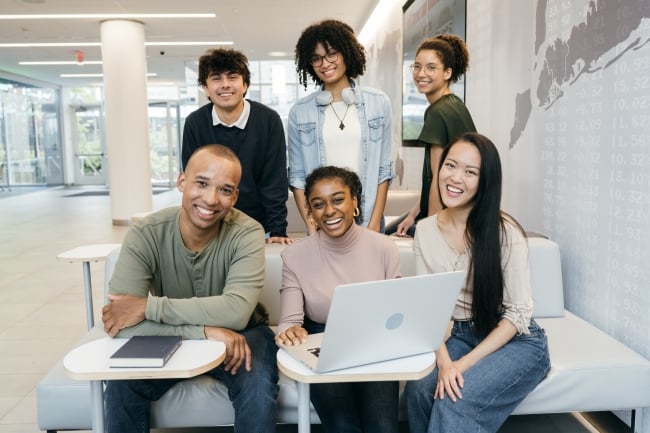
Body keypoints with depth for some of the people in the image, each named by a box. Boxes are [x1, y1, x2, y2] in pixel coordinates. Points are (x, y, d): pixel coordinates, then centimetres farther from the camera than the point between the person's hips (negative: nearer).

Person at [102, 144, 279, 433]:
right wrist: (204, 331, -35)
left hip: (238, 337, -1)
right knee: (121, 384, -23)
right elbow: (120, 323, -26)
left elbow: (236, 312, -32)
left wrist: (148, 307, -31)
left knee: (258, 386, -29)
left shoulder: (247, 234, -20)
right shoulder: (145, 235, -18)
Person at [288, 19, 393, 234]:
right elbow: (297, 175, 2)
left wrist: (375, 223, -6)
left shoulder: (378, 102, 1)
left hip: (367, 218, 1)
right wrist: (312, 228, -6)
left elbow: (383, 169, 2)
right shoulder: (299, 111, 0)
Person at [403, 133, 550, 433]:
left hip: (516, 341, -3)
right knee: (419, 391, -23)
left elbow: (518, 314, -14)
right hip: (461, 337, 4)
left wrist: (464, 364, -20)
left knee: (455, 400, -29)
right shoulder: (425, 231, -4)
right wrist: (444, 361, -19)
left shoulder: (505, 232, -17)